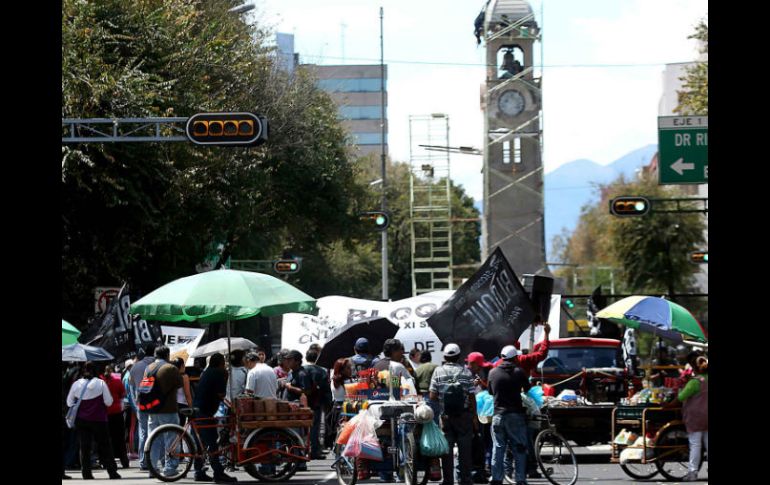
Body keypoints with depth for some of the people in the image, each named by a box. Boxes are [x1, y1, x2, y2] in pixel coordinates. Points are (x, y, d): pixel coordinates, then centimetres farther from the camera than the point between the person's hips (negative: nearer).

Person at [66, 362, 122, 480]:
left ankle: (86, 472, -2)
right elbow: (108, 402, -7)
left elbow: (69, 402, 8)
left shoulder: (76, 384, 0)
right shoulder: (101, 383, -7)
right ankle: (112, 472, 5)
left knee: (84, 446, 5)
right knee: (104, 446, 6)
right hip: (98, 420, -2)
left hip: (81, 420, 2)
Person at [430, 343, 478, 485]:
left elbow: (432, 396, -5)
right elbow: (472, 397, -3)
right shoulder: (466, 372, -2)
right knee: (465, 449, 5)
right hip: (464, 416, 0)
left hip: (445, 416, 1)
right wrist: (474, 416, 5)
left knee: (446, 449, 4)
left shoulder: (438, 371, -2)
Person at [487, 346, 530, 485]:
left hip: (498, 415, 2)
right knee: (519, 449, 2)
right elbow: (527, 389, 6)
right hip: (516, 414, -2)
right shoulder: (519, 372, -5)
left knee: (498, 448, 7)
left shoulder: (493, 372, 3)